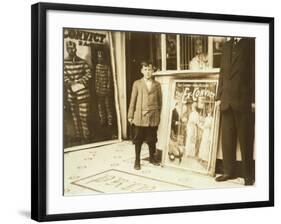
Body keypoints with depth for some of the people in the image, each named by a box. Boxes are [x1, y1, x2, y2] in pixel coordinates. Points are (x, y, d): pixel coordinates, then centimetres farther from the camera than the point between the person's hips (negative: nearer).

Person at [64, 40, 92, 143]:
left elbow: (88, 74, 2)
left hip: (82, 91, -1)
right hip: (71, 92, 1)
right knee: (75, 115, 8)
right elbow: (64, 75, -6)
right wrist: (70, 83, -21)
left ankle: (85, 136, 6)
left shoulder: (82, 62, 3)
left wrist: (81, 81, -12)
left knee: (83, 115, -3)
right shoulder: (64, 62, 1)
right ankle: (78, 135, 18)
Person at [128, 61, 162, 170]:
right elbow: (133, 100, 3)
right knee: (138, 139, 2)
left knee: (152, 138, 9)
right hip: (140, 116, -1)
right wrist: (130, 115, 1)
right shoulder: (137, 84, 2)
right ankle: (137, 160, 11)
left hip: (153, 116, 2)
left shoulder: (157, 84, 7)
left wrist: (159, 114, 7)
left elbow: (160, 100, 10)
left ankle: (152, 158, 26)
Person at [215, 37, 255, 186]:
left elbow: (255, 72, -7)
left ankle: (248, 174, 10)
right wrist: (219, 96, 9)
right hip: (227, 101, 5)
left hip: (244, 101, -5)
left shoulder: (251, 44, -1)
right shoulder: (227, 46, 16)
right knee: (227, 138, 5)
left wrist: (253, 99, -12)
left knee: (245, 139, 2)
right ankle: (229, 171, 13)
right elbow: (222, 72, 15)